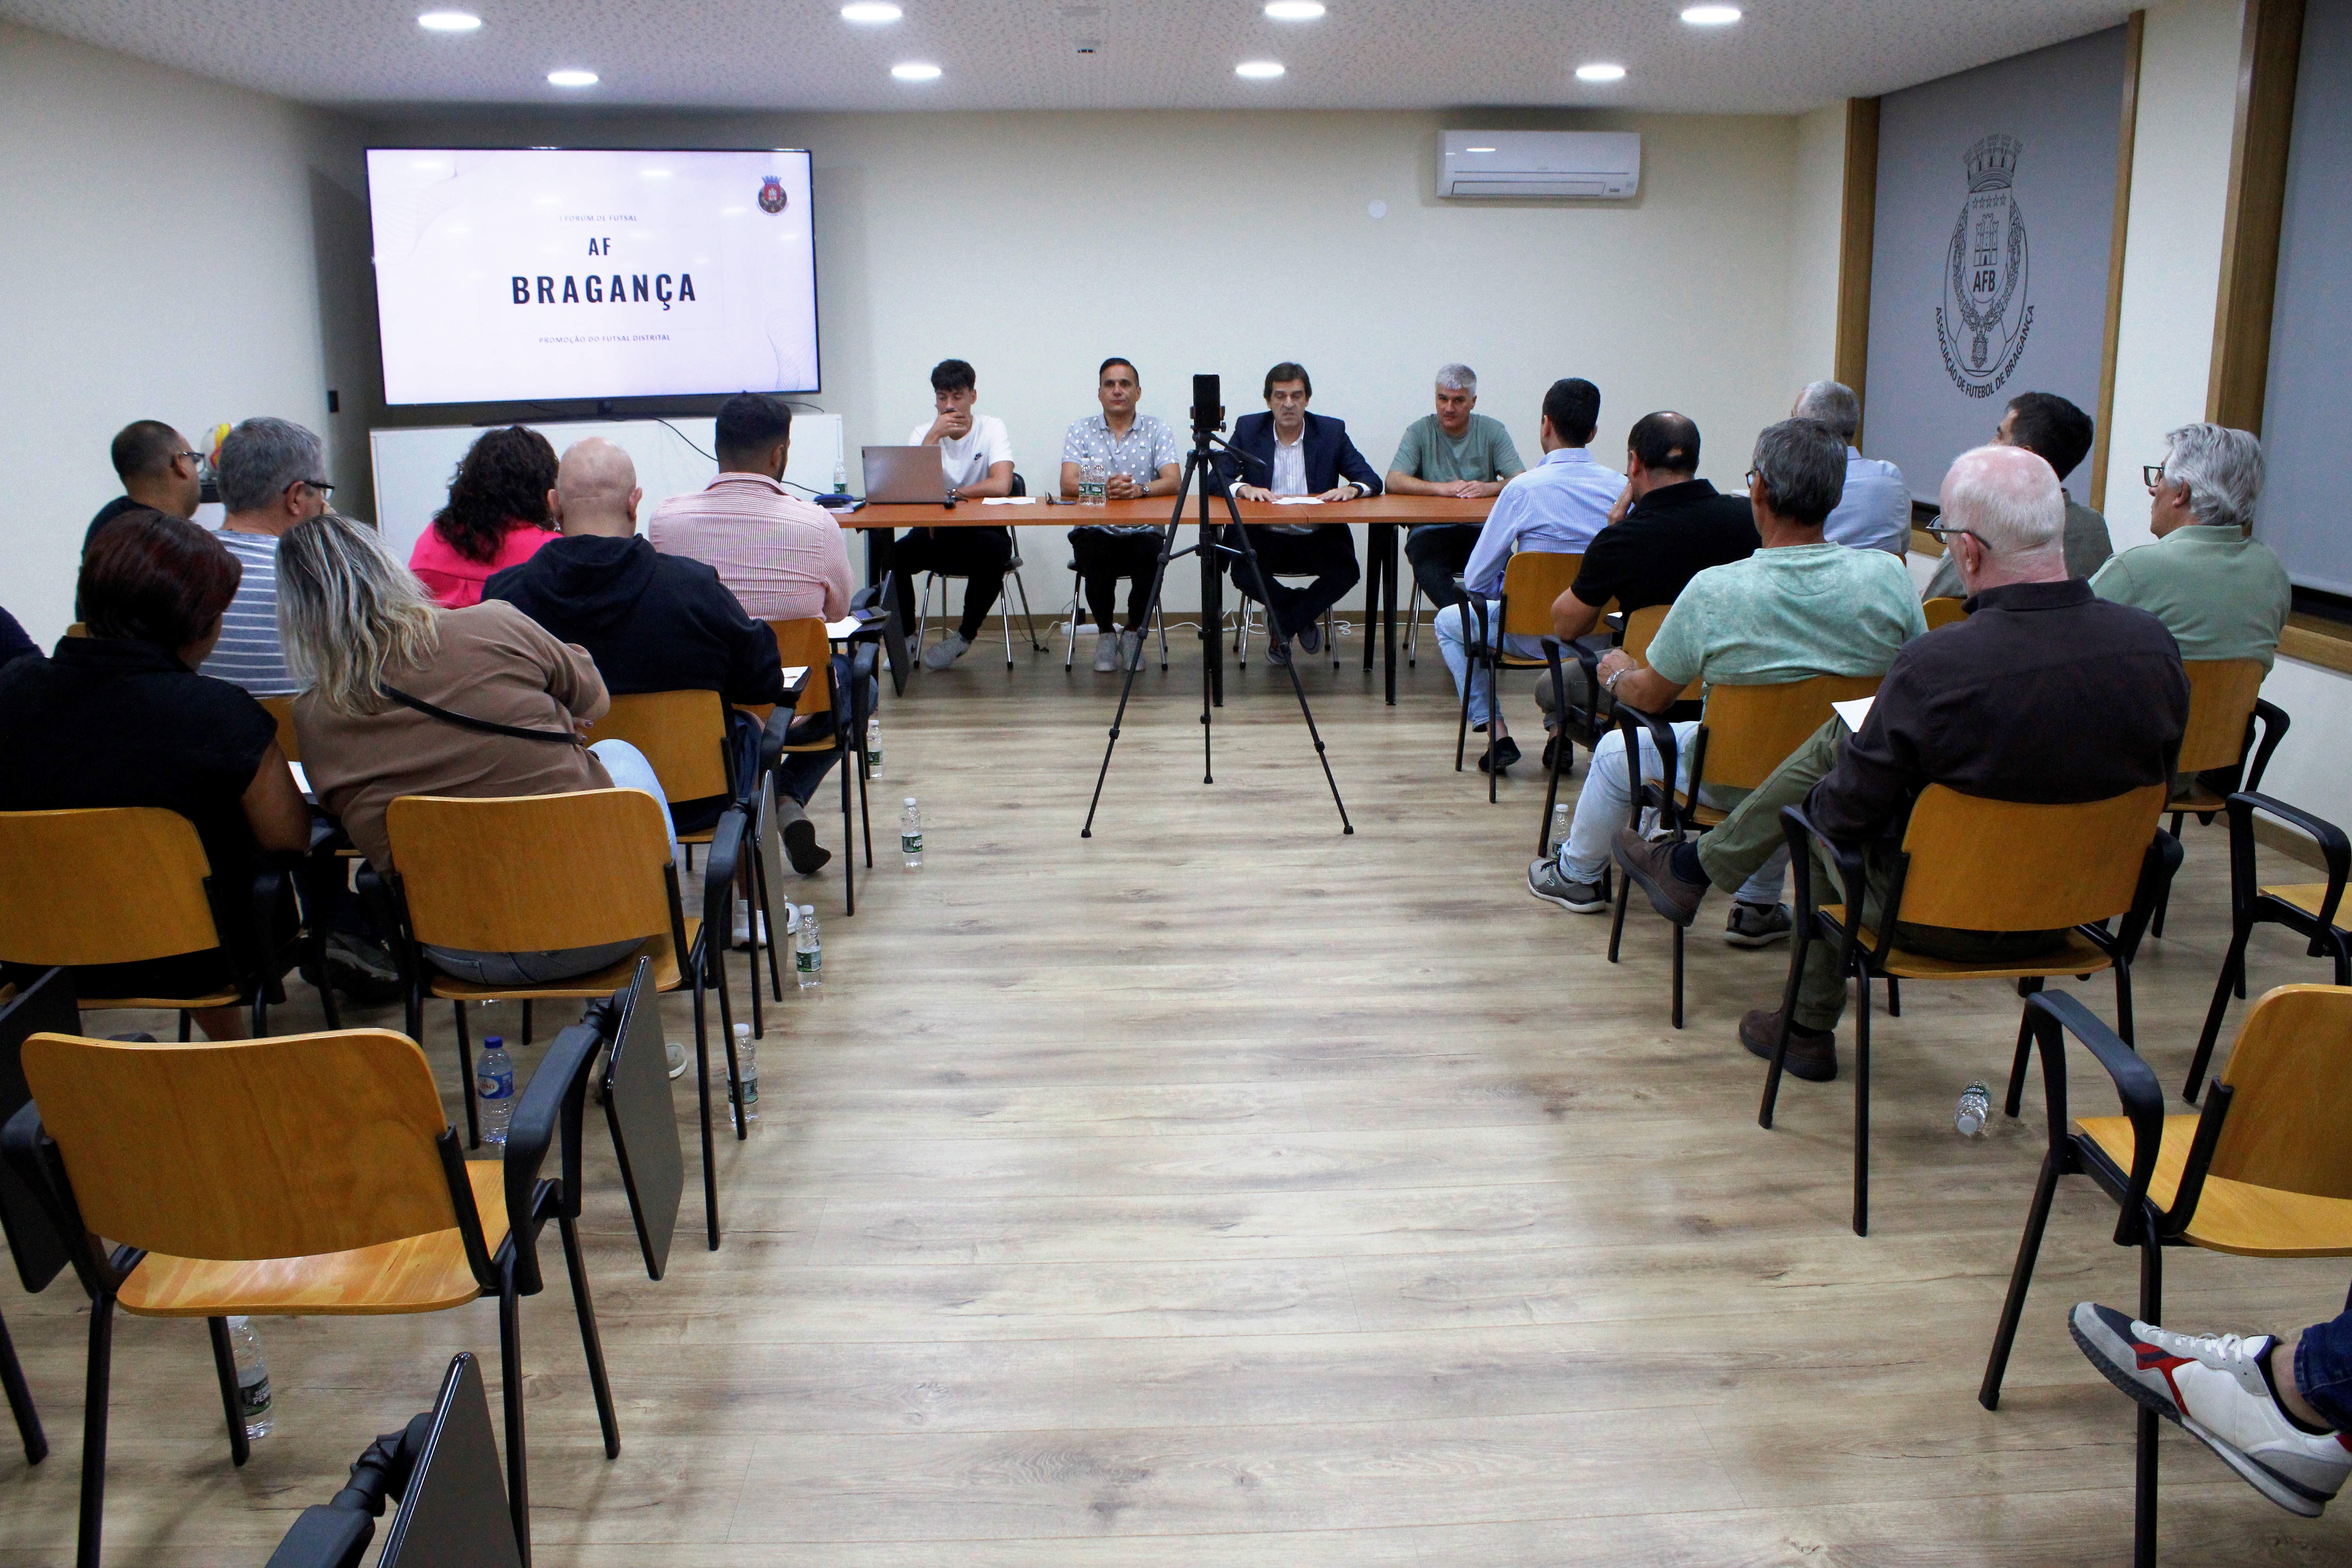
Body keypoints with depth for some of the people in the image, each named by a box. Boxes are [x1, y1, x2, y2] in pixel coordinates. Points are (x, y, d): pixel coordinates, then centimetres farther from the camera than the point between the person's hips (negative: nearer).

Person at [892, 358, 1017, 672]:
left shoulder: (992, 429, -5)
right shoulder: (922, 434, 3)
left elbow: (1001, 486, -22)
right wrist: (933, 437, -18)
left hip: (983, 530, -2)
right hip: (935, 534, 2)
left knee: (993, 552, -36)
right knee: (892, 555, -25)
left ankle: (965, 635, -13)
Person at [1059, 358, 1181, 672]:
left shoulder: (1157, 430, 7)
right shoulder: (1081, 430, 8)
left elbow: (1172, 482, -6)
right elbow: (1068, 484, -5)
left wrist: (1138, 489, -27)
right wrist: (1104, 488, -26)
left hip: (1142, 530, 0)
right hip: (1095, 530, 0)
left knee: (1152, 554, -32)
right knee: (1095, 555, -33)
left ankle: (1134, 631, -4)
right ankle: (1105, 632, -6)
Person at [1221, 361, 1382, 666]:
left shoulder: (1332, 432, 2)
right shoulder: (1248, 429, 2)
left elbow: (1372, 481, -1)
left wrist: (1352, 489, -26)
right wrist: (1244, 489, -27)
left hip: (1318, 536, 0)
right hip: (1264, 535, 0)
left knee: (1347, 570, -28)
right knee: (1243, 574, -30)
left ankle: (1281, 626, -6)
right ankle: (1303, 617, -1)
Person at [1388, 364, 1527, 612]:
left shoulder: (1493, 431, 11)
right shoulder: (1419, 432, 8)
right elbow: (1393, 482, -6)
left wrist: (1489, 488, -21)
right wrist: (1441, 488, -19)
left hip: (1480, 529, 1)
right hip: (1430, 529, -1)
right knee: (1429, 572, -36)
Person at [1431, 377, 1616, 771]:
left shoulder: (1524, 488, -16)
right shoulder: (1622, 488, -5)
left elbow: (1476, 580, -9)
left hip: (1535, 635, -4)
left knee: (1449, 621, 22)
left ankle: (1498, 734, 13)